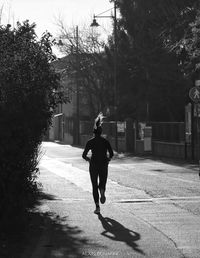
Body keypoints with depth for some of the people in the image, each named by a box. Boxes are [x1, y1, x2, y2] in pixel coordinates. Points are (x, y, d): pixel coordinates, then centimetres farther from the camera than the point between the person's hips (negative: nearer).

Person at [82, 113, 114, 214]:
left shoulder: (90, 142, -1)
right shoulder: (105, 141, 1)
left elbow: (84, 155, -2)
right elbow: (111, 154, -5)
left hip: (94, 164, 0)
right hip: (103, 165, 1)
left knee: (95, 185, 6)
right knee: (102, 182, 15)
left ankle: (97, 207, -4)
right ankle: (102, 192, -23)